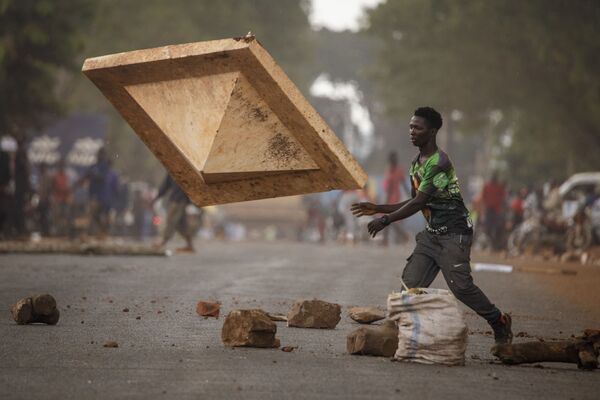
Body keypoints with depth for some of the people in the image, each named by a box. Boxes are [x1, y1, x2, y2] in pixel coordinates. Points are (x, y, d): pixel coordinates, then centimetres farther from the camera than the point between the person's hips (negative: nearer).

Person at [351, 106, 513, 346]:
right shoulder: (416, 164, 13)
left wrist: (385, 220, -20)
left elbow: (419, 202, -22)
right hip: (431, 234, 9)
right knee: (411, 283, -3)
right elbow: (414, 203, 20)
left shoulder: (439, 162, -17)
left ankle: (499, 322, 7)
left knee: (460, 286, -12)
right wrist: (377, 209, 15)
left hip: (454, 232, -9)